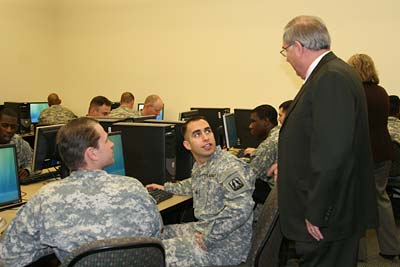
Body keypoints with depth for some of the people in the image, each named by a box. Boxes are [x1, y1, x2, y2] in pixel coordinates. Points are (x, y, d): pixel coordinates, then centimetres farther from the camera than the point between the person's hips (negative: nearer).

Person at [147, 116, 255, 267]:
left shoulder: (229, 166, -22)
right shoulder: (199, 166, 6)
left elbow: (240, 208, -35)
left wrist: (208, 239, -27)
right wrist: (166, 188, 33)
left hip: (226, 246, -9)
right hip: (204, 230, 9)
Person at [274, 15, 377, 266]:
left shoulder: (331, 79, -22)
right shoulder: (332, 72, 10)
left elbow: (332, 152, -27)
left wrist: (316, 214, -22)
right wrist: (289, 164, 24)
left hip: (327, 218, -10)